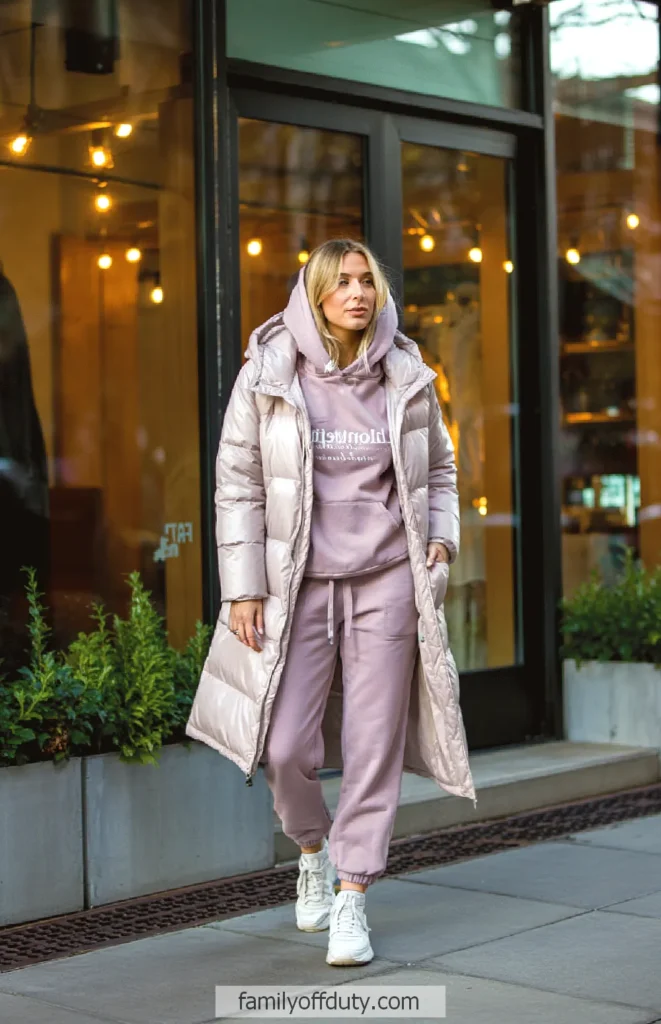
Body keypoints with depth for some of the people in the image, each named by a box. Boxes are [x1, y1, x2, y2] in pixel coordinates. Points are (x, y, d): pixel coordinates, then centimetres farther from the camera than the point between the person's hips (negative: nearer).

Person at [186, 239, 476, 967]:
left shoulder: (406, 376, 3)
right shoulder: (269, 374, -4)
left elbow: (438, 471, 18)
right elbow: (238, 483, -1)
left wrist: (442, 539, 1)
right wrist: (242, 587, -5)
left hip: (386, 581, 2)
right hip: (299, 584, -1)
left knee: (374, 744, 0)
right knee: (285, 748, -5)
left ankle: (352, 896, 12)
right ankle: (313, 848, 27)